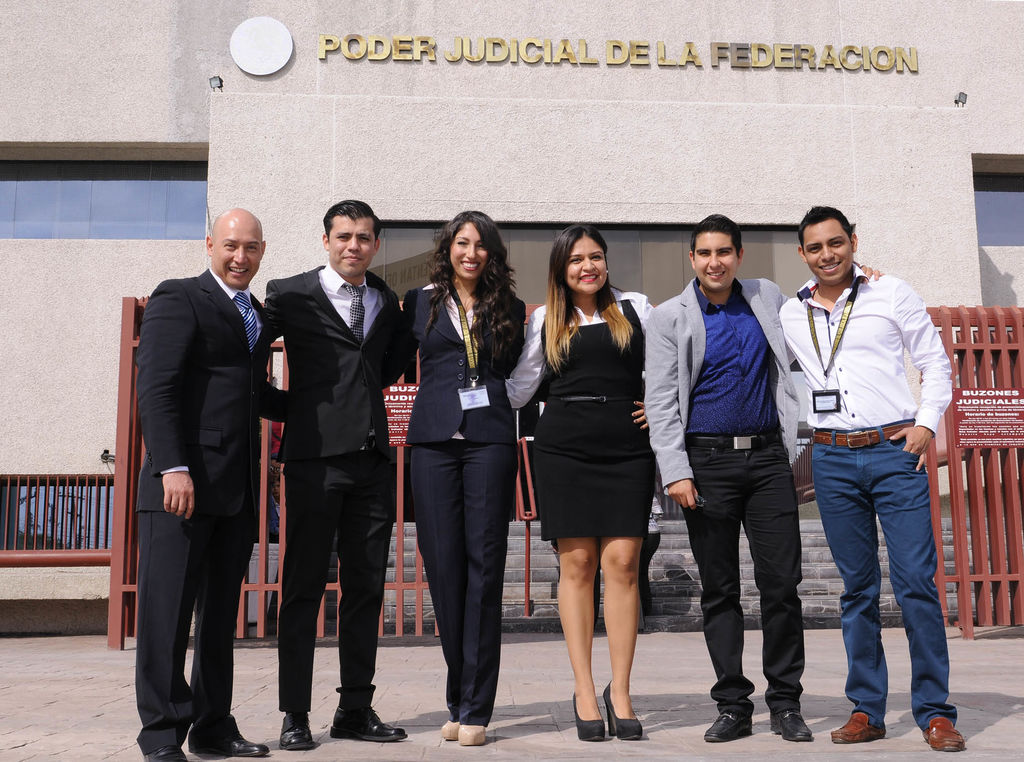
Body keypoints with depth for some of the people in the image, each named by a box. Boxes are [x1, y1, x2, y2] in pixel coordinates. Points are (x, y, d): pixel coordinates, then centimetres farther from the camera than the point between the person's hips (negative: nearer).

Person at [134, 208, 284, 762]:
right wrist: (172, 468, -21)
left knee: (221, 613, 12)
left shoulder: (257, 314, 20)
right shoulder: (178, 299, -3)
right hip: (183, 483, -7)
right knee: (168, 612, -2)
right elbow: (156, 388, -12)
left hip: (238, 488, 8)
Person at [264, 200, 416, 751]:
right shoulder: (290, 296, 1)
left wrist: (414, 320, 17)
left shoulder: (388, 302, 16)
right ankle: (295, 715, 11)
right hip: (316, 457, -5)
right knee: (303, 588, 1)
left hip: (373, 459, 5)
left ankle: (355, 710, 20)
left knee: (366, 587, 9)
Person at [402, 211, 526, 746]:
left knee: (484, 568, -3)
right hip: (433, 441, 1)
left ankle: (474, 708, 2)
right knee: (443, 567, 1)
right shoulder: (421, 302, 14)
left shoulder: (510, 310, 14)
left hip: (490, 441, 0)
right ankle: (460, 698, 14)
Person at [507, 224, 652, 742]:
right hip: (563, 450, 0)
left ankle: (620, 692, 4)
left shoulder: (636, 309, 13)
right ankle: (584, 693, 6)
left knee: (622, 562, -6)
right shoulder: (544, 321, 14)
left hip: (626, 448, 0)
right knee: (576, 563, -1)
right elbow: (519, 388, 17)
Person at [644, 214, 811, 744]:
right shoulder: (670, 318, 3)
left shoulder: (768, 299, 11)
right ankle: (732, 705, 14)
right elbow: (661, 402, -2)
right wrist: (676, 472, -11)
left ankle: (785, 701, 14)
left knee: (781, 582, 0)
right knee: (718, 589, 4)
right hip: (707, 462, -1)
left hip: (768, 457, 2)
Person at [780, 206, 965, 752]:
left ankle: (934, 712, 4)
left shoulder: (892, 294, 5)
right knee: (857, 588, 7)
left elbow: (935, 363, 8)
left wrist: (927, 422, -3)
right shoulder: (790, 315, 10)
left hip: (895, 450, -2)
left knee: (916, 582, -6)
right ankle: (866, 710, 15)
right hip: (832, 459, 2)